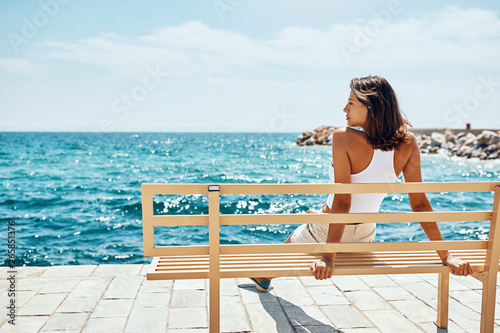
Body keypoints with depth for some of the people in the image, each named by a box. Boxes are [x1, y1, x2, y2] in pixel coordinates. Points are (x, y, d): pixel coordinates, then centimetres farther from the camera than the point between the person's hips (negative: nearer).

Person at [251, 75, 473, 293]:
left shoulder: (344, 138, -27)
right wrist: (445, 256, -10)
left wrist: (329, 256, -28)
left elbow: (342, 201, -31)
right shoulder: (408, 144, -15)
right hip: (365, 238, 6)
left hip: (326, 233, -5)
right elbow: (420, 204, -16)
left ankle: (263, 279, 61)